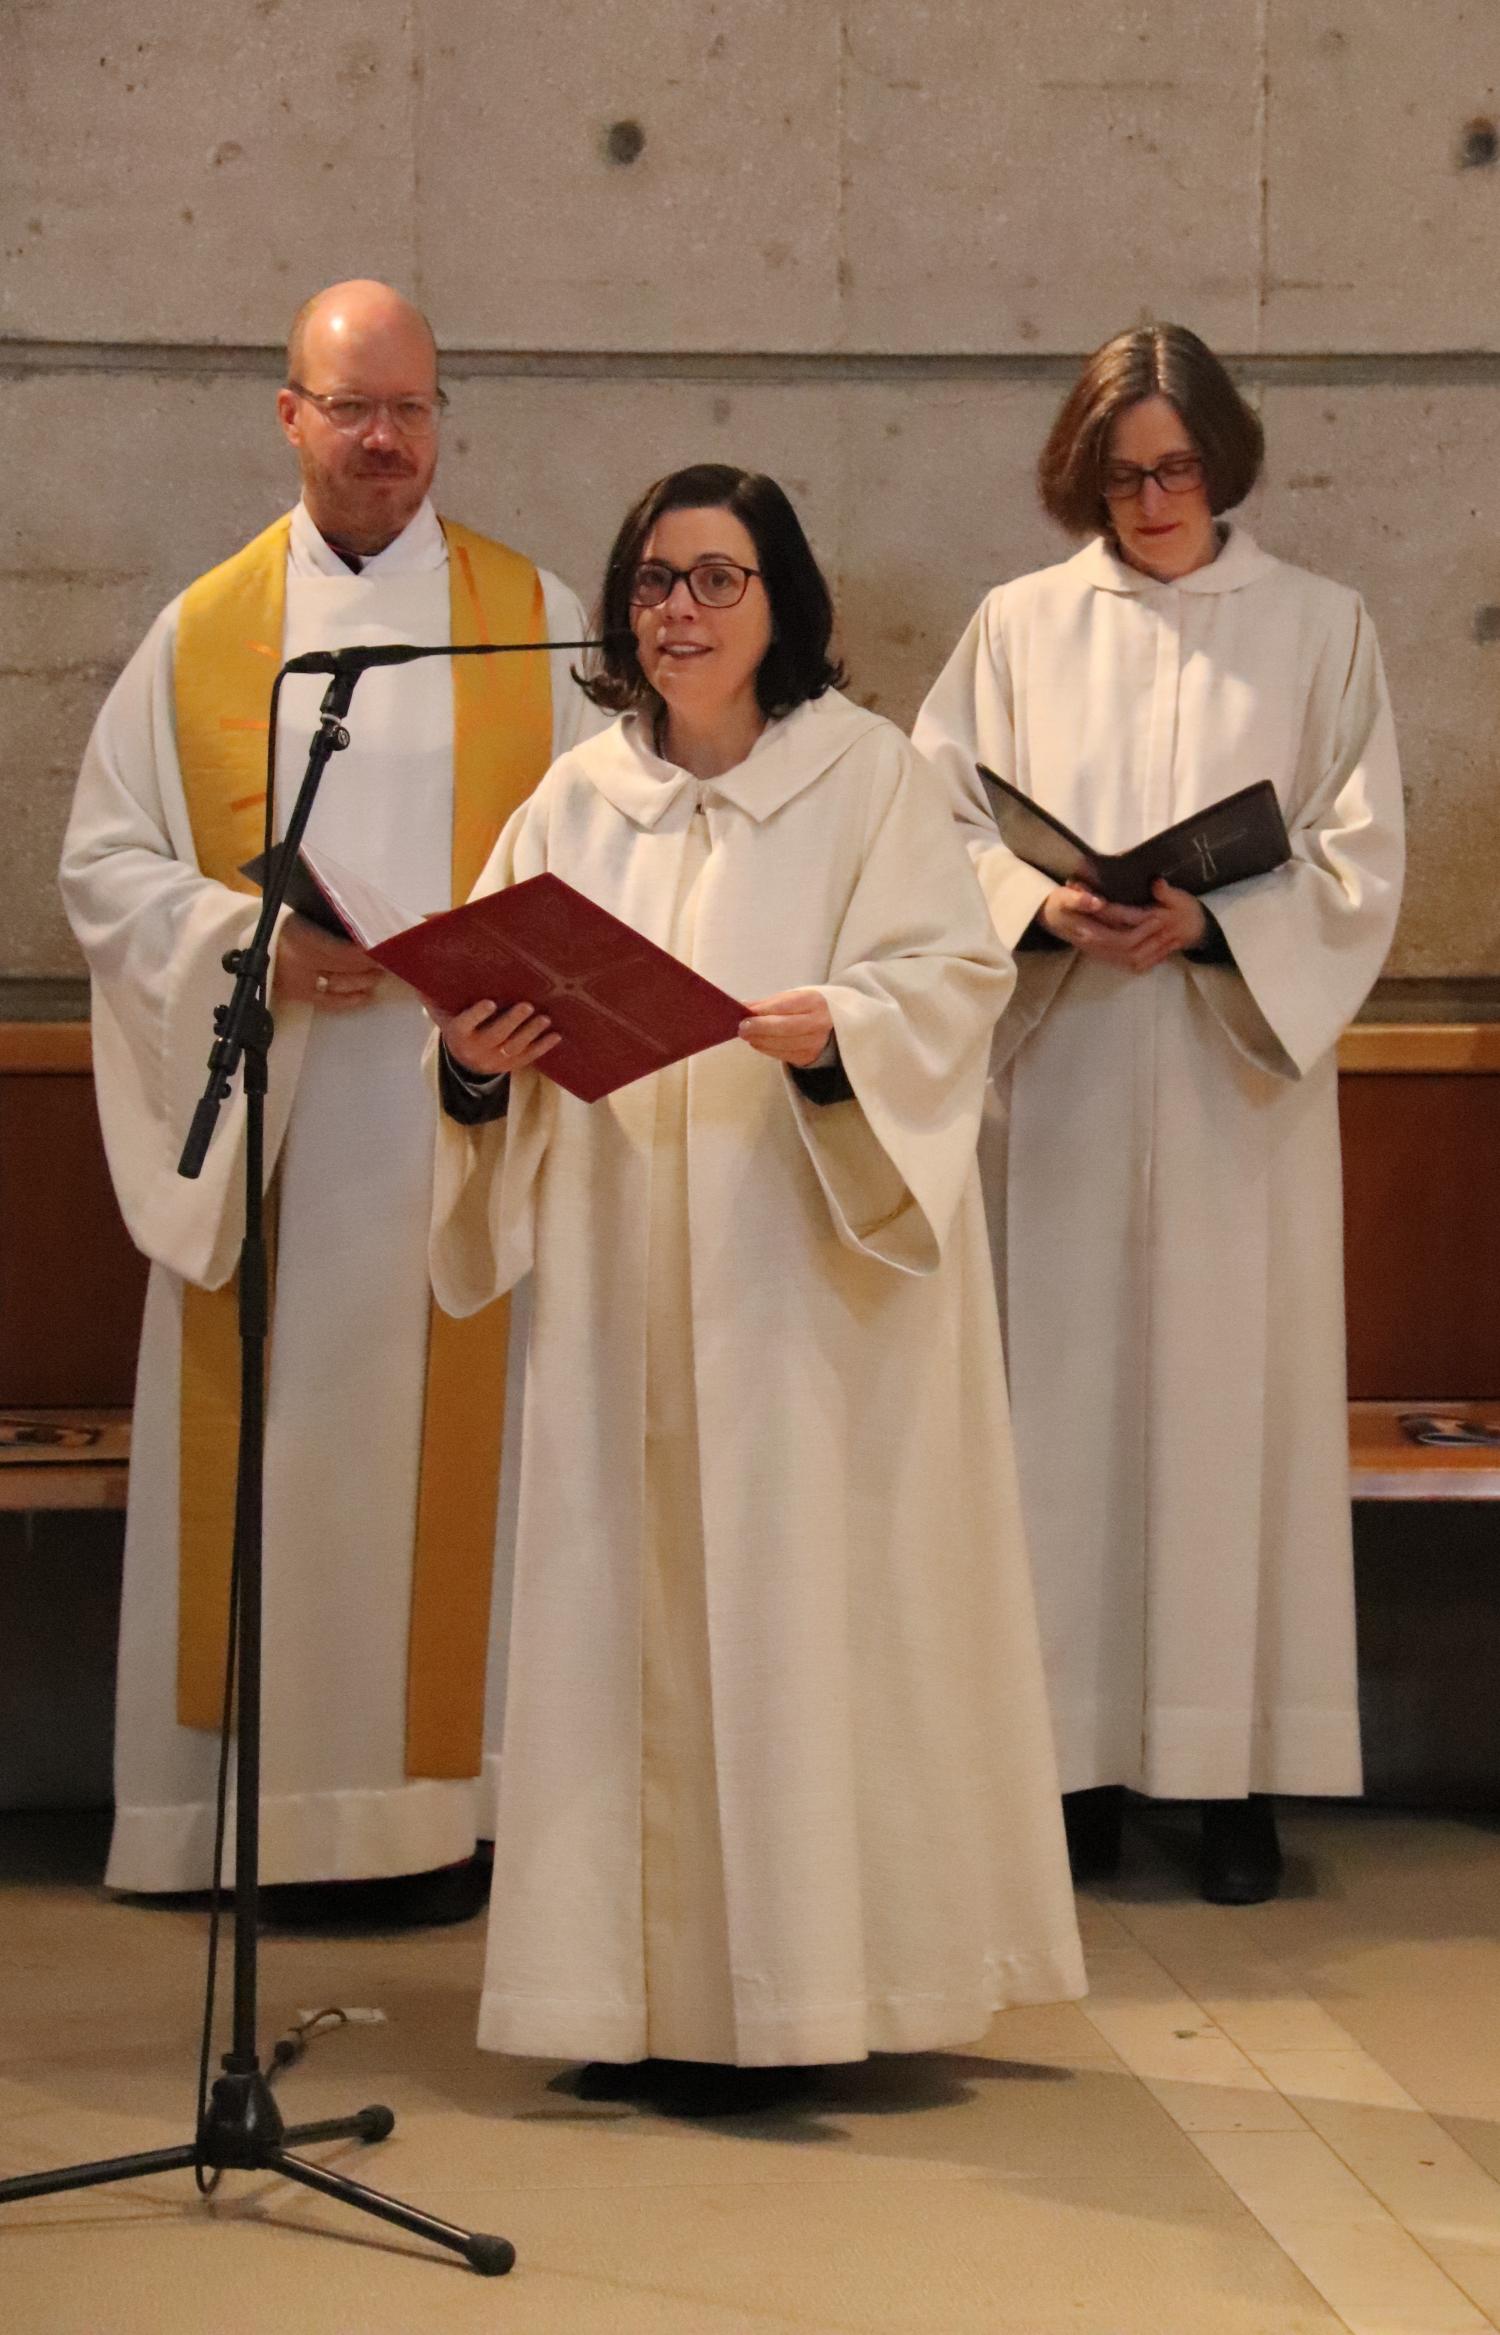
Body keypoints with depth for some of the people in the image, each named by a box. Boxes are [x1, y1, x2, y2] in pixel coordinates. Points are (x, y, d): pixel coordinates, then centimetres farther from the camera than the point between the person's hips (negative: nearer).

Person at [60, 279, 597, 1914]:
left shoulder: (537, 622, 9)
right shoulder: (203, 633, 10)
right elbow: (106, 863, 8)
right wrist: (257, 943, -9)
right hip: (271, 1126, 1)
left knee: (446, 1446, -2)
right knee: (276, 1452, 0)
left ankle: (437, 1796, 6)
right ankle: (282, 1807, 8)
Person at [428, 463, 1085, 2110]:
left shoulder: (868, 774, 2)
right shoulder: (579, 799, 12)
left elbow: (949, 979, -6)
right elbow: (507, 993, 8)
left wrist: (834, 1026, -25)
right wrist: (480, 1058, -13)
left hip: (809, 1265, -3)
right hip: (626, 1277, 4)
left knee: (798, 1589, -3)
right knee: (634, 1592, 3)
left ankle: (795, 1982, 5)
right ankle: (653, 1986, 10)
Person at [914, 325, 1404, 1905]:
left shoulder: (1319, 628, 7)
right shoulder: (1019, 628, 9)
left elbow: (1358, 863, 2)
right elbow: (942, 830, 6)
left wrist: (1209, 924, -14)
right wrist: (1043, 906, -14)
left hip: (1237, 1073, -1)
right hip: (1060, 1075, 1)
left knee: (1233, 1402, -1)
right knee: (1064, 1401, 1)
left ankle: (1236, 1770, 5)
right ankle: (1079, 1757, 8)